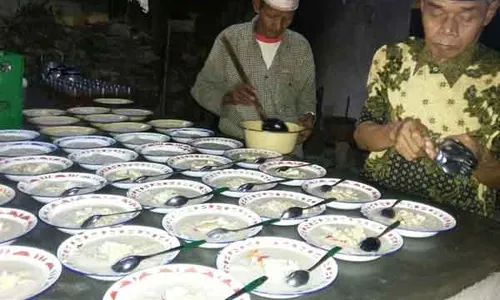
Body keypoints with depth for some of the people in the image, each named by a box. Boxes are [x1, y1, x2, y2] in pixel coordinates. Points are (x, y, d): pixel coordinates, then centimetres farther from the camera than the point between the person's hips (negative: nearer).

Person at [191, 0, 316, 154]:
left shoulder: (300, 47, 6)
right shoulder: (230, 38, 0)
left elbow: (306, 97, 15)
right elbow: (201, 88, 4)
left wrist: (308, 116, -7)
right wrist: (228, 97, -15)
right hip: (235, 143, -1)